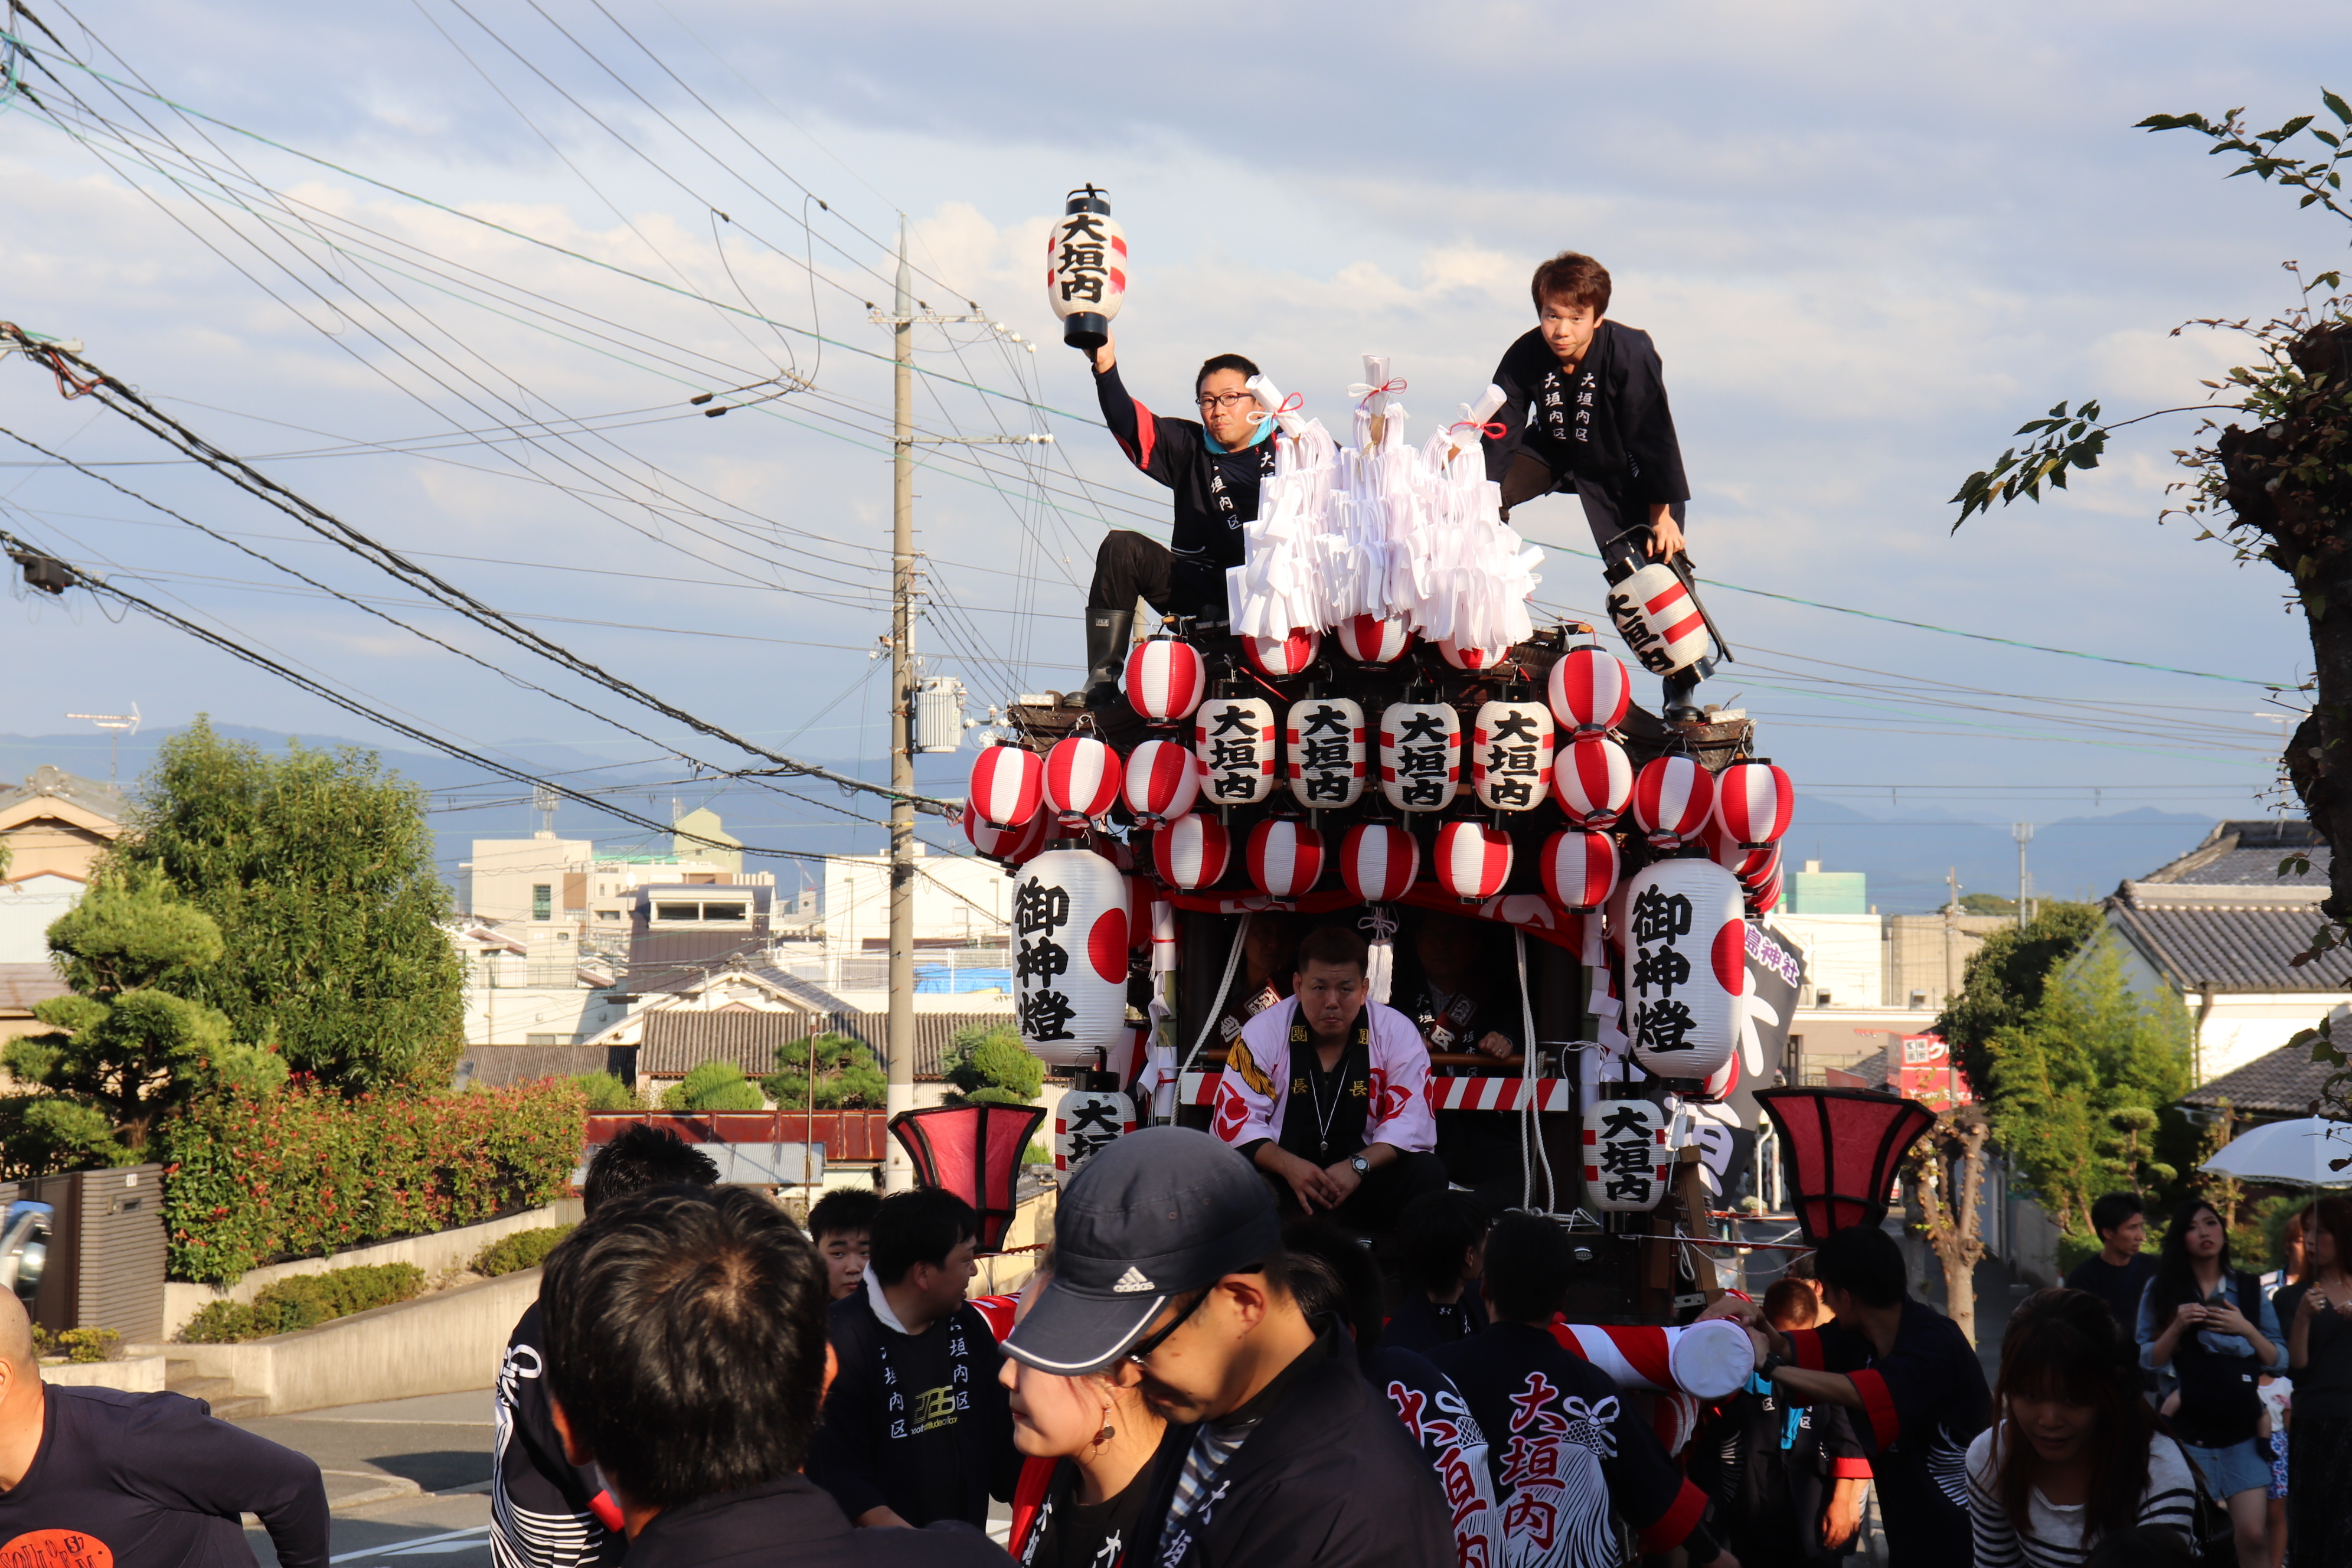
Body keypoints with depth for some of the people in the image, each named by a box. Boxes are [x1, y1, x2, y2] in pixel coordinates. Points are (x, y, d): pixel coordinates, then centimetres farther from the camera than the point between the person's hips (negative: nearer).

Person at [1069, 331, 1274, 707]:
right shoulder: (1191, 449, 12)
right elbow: (1131, 425, -2)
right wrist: (1106, 369, -17)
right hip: (1201, 588, 3)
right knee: (1121, 547, -14)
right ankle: (1102, 678, -21)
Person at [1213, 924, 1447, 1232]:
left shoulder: (1397, 1033, -2)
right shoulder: (1264, 1032, -2)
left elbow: (1412, 1123, -6)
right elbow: (1236, 1119, -6)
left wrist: (1358, 1166, -24)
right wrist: (1288, 1166, -25)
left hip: (1364, 1178, 1)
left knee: (1427, 1174, -27)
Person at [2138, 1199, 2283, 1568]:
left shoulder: (2250, 1290, 8)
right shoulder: (2161, 1290, 5)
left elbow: (2278, 1360, 6)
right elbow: (2147, 1362, 1)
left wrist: (2247, 1330, -11)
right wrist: (2177, 1327, -14)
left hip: (2243, 1430, 1)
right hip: (2186, 1432, -1)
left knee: (2253, 1536, -11)